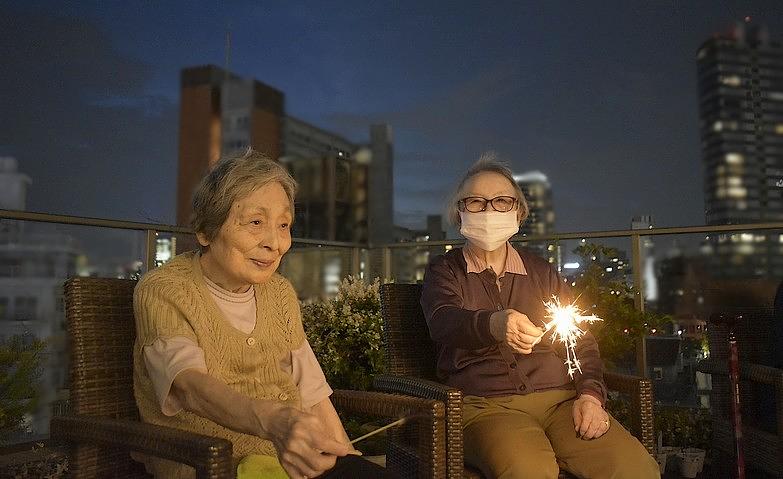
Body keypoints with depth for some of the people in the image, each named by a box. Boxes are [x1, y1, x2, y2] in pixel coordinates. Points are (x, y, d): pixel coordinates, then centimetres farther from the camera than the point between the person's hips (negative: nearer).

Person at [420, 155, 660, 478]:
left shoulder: (542, 273, 19)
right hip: (486, 404, -3)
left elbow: (582, 342, 18)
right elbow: (443, 321, -14)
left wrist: (590, 394, -3)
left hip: (559, 398, 4)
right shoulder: (444, 271, 8)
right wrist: (493, 324, -36)